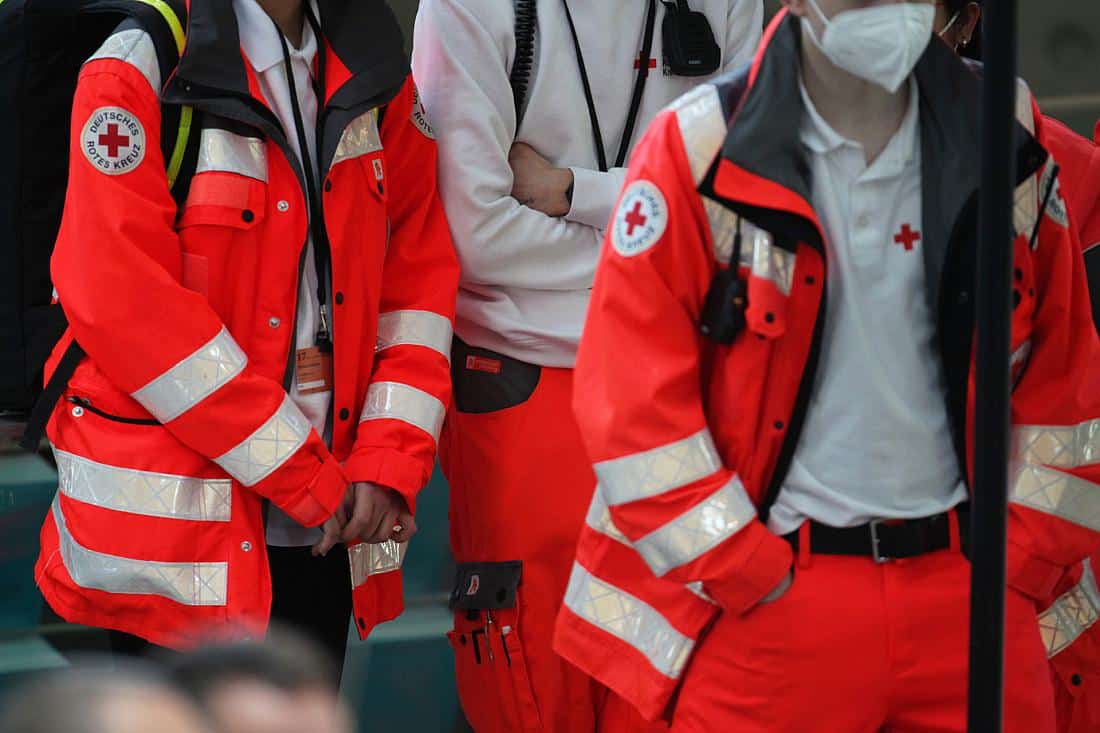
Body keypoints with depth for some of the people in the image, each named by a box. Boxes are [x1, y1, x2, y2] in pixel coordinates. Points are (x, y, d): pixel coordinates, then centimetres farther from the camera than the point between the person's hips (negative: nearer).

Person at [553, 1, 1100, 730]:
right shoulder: (697, 151, -6)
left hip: (969, 590, 3)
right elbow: (632, 393, -8)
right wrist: (745, 578, -9)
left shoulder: (1012, 152, 4)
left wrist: (1021, 560, 4)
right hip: (767, 599, -3)